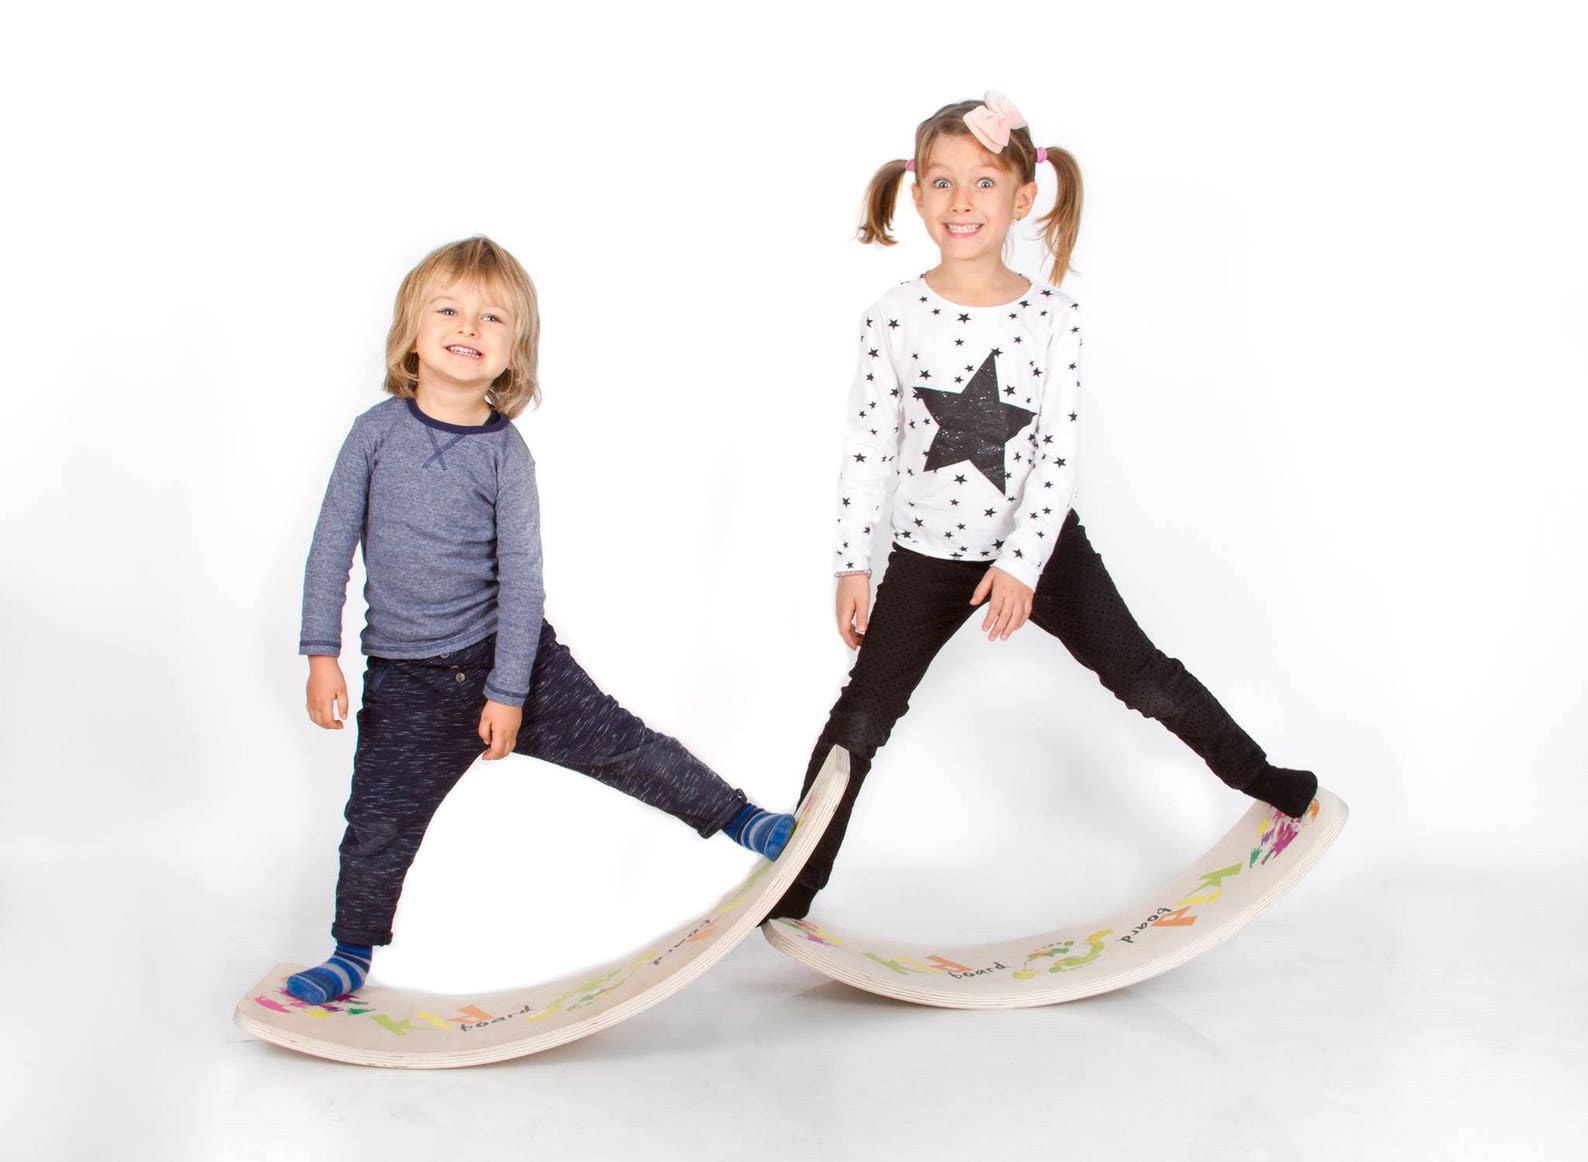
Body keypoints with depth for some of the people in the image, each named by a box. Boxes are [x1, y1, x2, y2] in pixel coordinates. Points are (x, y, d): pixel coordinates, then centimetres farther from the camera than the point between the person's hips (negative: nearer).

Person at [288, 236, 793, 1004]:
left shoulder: (505, 452, -8)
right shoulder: (376, 432, -6)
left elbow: (522, 578, -7)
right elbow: (332, 545, -1)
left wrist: (508, 689, -9)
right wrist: (321, 653, -5)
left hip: (509, 654, 0)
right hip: (408, 681, 1)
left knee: (618, 743, 1)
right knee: (378, 821, 1)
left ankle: (732, 817, 19)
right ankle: (353, 953, 23)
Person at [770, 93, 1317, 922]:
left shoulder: (1051, 317, -9)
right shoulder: (892, 320, -8)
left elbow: (1059, 449, -12)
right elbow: (867, 447, -4)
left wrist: (1022, 561, -19)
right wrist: (852, 564, -5)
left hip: (1039, 544, 0)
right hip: (927, 556, 1)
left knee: (1145, 677, -1)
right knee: (861, 720, 1)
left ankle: (1263, 779, 22)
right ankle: (793, 888, 11)